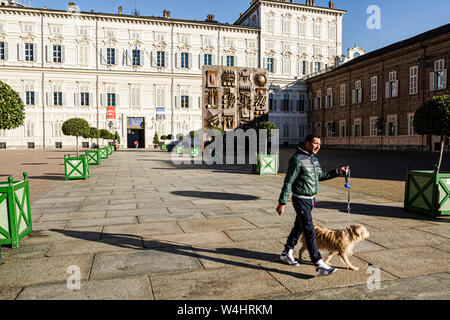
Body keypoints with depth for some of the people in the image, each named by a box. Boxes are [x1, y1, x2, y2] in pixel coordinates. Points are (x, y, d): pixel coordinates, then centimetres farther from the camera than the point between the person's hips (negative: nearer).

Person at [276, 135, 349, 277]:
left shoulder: (314, 159, 10)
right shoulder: (297, 159, -18)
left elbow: (321, 176, 23)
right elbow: (288, 182, -18)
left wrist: (339, 171, 14)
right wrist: (282, 203, -18)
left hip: (311, 199, 9)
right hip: (300, 200, -9)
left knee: (299, 227, 18)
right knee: (310, 231, -9)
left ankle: (287, 254, 33)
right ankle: (319, 264, -6)